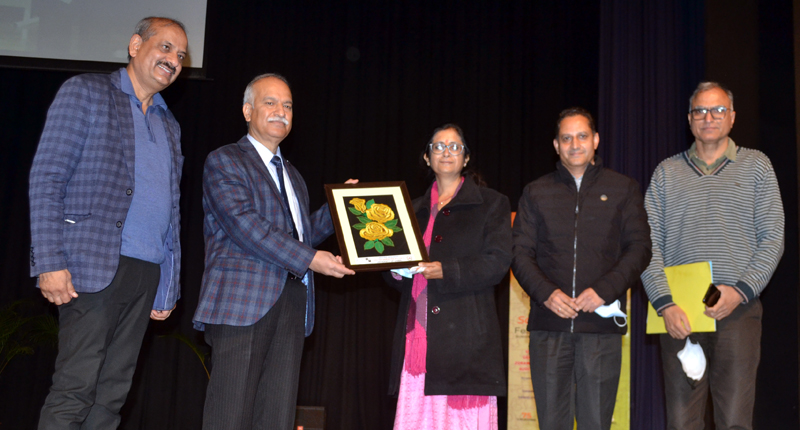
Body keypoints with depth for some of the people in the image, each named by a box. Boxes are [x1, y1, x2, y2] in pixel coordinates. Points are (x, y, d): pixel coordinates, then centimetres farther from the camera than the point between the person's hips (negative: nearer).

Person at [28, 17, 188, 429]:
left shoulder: (169, 125, 22)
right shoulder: (86, 92, 3)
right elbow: (46, 179, -5)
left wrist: (168, 287, 13)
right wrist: (50, 262, -15)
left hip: (147, 273, 6)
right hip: (94, 266, -6)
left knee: (111, 396, 6)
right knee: (74, 391, -8)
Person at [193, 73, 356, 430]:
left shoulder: (292, 175, 26)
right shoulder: (223, 161, 3)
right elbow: (245, 225, -11)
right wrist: (310, 259, -15)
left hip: (292, 303, 7)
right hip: (243, 300, -6)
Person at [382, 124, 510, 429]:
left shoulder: (491, 203, 8)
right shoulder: (415, 209, 21)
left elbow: (498, 262, -4)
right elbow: (397, 278, 21)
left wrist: (445, 271, -16)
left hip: (465, 333, -3)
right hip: (417, 332, 4)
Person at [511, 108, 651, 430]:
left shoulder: (623, 189, 12)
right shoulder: (536, 192, 14)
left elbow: (639, 248, 4)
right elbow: (520, 253, 8)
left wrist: (605, 289, -11)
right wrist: (546, 293, -9)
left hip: (601, 322, -1)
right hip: (549, 322, 1)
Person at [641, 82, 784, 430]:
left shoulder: (756, 166, 10)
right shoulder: (666, 172, 11)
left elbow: (772, 239, 5)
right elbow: (648, 243, 4)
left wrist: (740, 291, -10)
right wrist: (664, 303, -9)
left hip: (737, 309, -1)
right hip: (678, 313, 1)